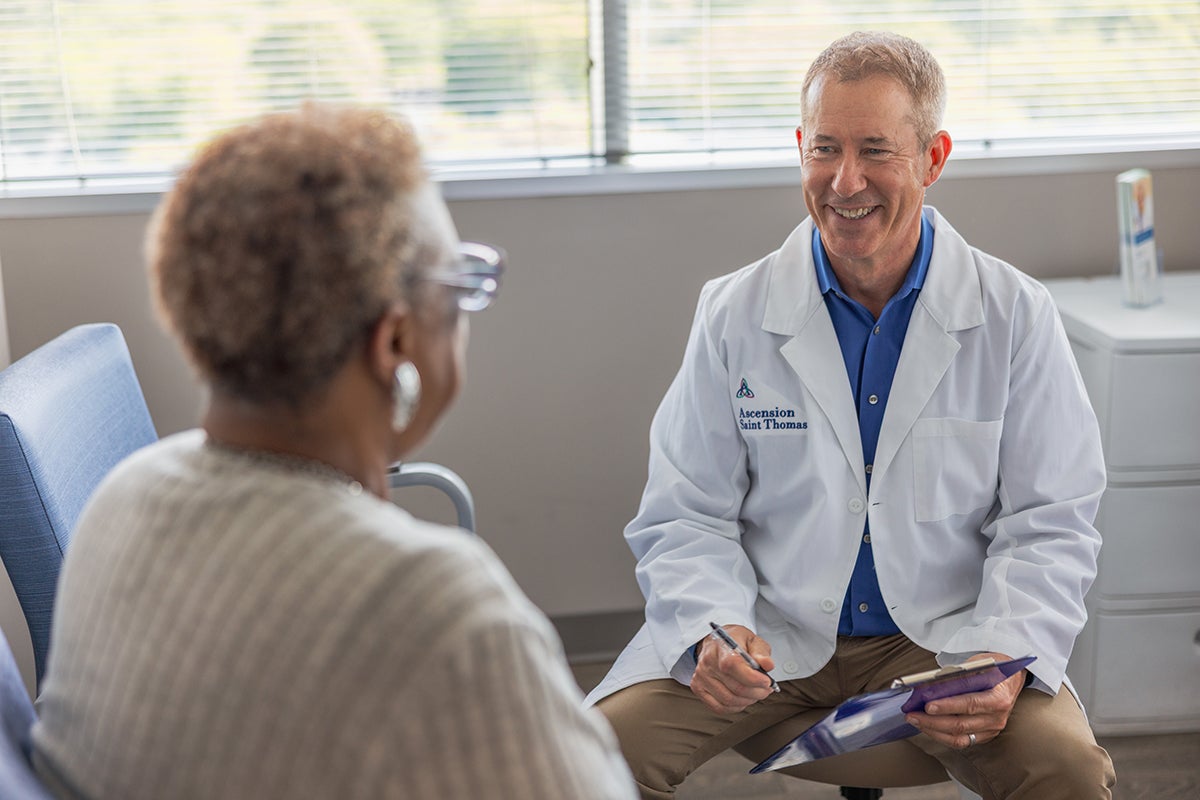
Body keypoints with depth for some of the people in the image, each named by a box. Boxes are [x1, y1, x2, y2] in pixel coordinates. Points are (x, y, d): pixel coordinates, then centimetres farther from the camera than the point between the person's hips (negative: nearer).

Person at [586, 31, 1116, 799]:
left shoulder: (1018, 316, -2)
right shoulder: (734, 313, 0)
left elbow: (1049, 525, -1)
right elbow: (686, 515, 1)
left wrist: (1006, 659, -19)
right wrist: (712, 629, -19)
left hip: (942, 638, 0)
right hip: (766, 640, 1)